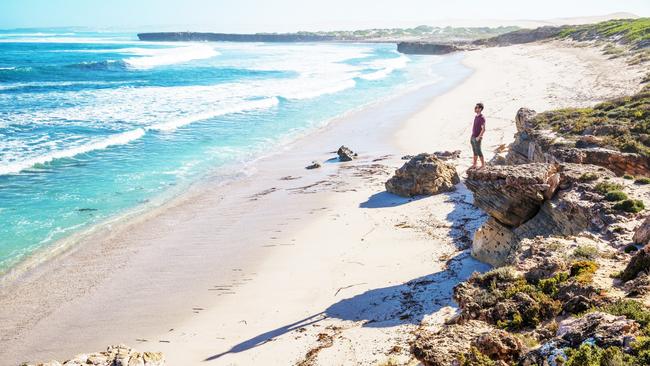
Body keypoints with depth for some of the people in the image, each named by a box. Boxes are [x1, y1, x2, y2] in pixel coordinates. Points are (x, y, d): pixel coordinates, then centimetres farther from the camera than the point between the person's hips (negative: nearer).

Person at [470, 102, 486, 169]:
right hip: (473, 138, 8)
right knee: (475, 151, 13)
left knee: (478, 152, -1)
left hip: (477, 139, -8)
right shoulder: (476, 117, 9)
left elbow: (483, 129, -25)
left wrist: (478, 137, -23)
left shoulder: (482, 118, -20)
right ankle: (474, 165, 19)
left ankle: (483, 165, 10)